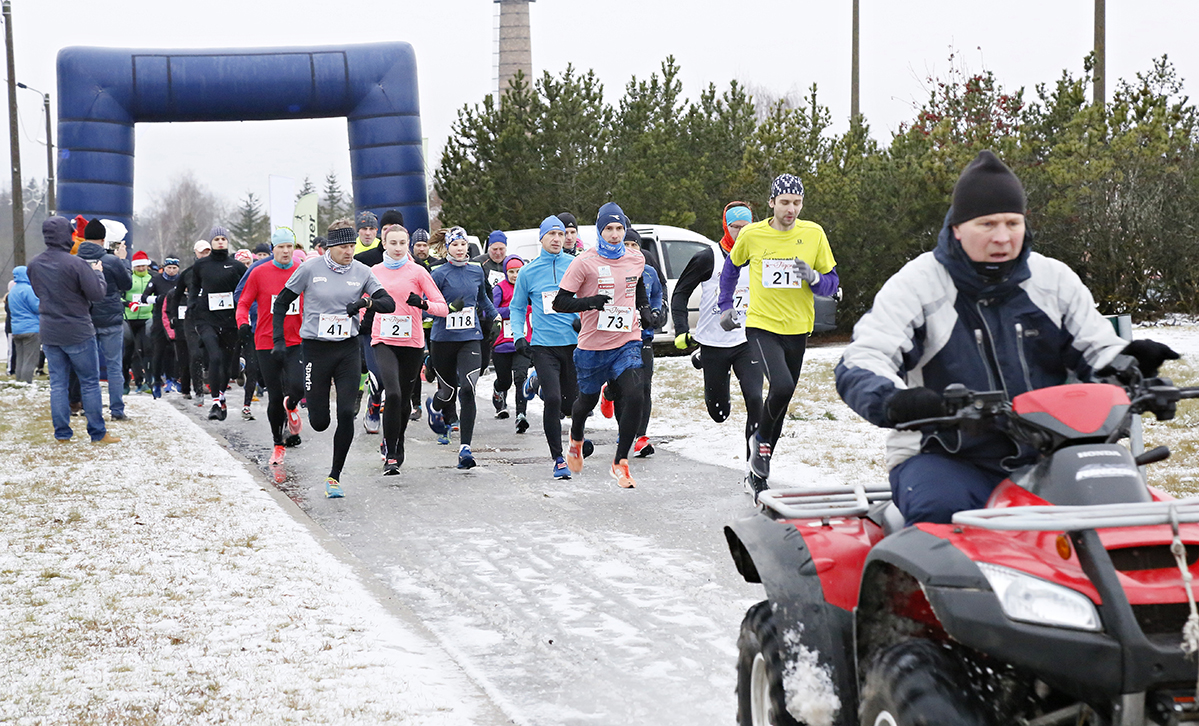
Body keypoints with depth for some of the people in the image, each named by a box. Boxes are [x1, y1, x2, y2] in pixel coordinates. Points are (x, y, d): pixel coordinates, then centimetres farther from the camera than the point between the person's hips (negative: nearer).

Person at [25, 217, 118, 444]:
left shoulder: (33, 265, 1)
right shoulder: (76, 264, -19)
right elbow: (97, 294, -15)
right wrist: (97, 272, 0)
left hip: (48, 332, 5)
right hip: (78, 332, -5)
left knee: (58, 383, 10)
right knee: (90, 382, 5)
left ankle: (62, 433, 11)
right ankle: (97, 433, 8)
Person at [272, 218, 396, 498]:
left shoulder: (362, 272, 1)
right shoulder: (310, 268, -6)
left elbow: (389, 303, -3)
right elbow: (281, 303, 2)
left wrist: (366, 302, -22)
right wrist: (278, 341, -5)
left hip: (348, 350, 2)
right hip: (316, 349, -2)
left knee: (346, 414, -10)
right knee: (319, 422, 2)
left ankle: (334, 476, 3)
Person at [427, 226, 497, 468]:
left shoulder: (476, 271, 8)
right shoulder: (439, 274, -4)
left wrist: (493, 317, 39)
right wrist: (450, 308, -22)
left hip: (471, 338, 2)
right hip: (443, 339, -2)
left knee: (467, 389, -16)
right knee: (449, 391, 8)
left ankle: (465, 448, -17)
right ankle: (434, 406, 48)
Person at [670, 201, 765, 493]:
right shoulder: (707, 259, -5)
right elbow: (680, 293, 1)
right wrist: (681, 330, -10)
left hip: (747, 343, 2)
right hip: (713, 345, -2)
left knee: (754, 400, -18)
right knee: (718, 412, 11)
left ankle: (753, 470, -11)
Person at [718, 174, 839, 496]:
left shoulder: (813, 234, -1)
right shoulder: (752, 235, -3)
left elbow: (831, 282, 5)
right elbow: (732, 267, 17)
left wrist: (813, 277, -17)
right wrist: (725, 306, 12)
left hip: (797, 330, 3)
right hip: (761, 325, -3)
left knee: (782, 400, 10)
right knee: (782, 386, -26)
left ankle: (760, 469, 25)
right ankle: (761, 439, 2)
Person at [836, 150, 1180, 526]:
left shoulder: (1054, 279, 10)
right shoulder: (915, 285, -2)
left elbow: (1096, 349, 16)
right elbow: (859, 366, -10)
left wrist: (1127, 363, -10)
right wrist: (894, 401, -34)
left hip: (1045, 457, 4)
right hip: (946, 460, -4)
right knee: (939, 509, -37)